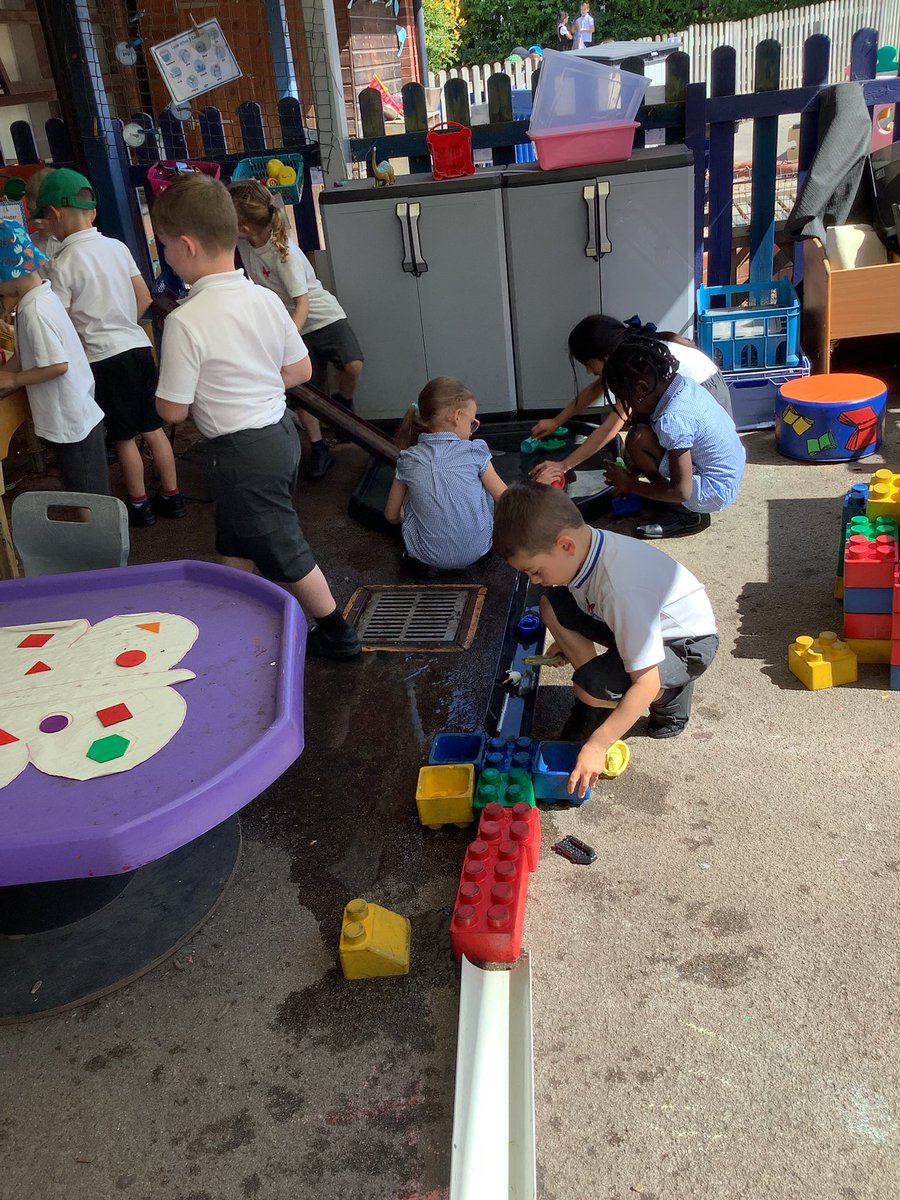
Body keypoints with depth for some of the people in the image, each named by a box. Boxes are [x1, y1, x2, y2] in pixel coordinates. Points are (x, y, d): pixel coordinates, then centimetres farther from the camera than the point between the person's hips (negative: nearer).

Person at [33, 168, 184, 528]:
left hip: (105, 358, -6)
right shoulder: (117, 247, 5)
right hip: (139, 346, 6)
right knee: (153, 427, 14)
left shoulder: (62, 264, -13)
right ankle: (171, 495, 22)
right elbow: (144, 298, 10)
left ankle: (139, 504, 18)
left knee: (124, 437, 7)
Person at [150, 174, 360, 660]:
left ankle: (336, 634, 21)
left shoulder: (185, 322, -22)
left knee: (283, 551, 8)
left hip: (242, 451, -8)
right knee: (236, 543, 24)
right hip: (280, 429, 8)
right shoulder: (266, 299, -1)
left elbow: (172, 410, -16)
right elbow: (301, 370, 7)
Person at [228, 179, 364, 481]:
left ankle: (342, 405, 2)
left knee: (352, 366, -28)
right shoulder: (244, 242, -9)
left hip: (322, 317, -6)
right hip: (287, 324, 6)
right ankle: (318, 449, 15)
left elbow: (302, 304, -31)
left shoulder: (284, 252, -28)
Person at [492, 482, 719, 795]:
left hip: (687, 644, -8)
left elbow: (646, 684, -35)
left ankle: (670, 695, 1)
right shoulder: (584, 545, -16)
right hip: (645, 625, 8)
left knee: (593, 688, -30)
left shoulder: (621, 588, -39)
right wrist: (567, 641, 2)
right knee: (552, 607, -7)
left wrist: (597, 746, -33)